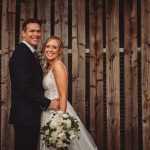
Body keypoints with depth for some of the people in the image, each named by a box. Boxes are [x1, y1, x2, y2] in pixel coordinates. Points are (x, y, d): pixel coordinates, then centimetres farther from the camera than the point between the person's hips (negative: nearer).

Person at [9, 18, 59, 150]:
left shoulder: (30, 53, 17)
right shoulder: (21, 53, -14)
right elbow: (24, 86, -22)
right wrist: (48, 103, -16)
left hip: (30, 115, 10)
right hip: (25, 115, -10)